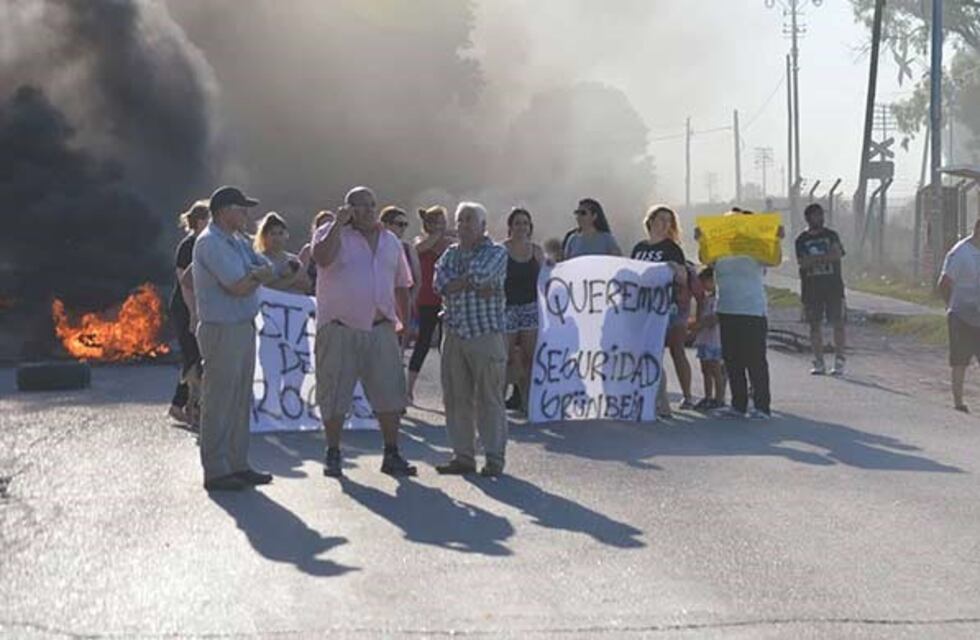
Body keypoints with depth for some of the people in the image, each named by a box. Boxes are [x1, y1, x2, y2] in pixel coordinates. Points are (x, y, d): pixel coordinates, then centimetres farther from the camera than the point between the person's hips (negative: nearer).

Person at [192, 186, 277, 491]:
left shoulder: (239, 242, 16)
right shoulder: (210, 243, -14)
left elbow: (270, 271, 11)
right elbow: (239, 287, -19)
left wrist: (252, 273, -9)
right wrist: (258, 275, 0)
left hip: (244, 326, 9)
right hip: (222, 331, -9)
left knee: (241, 402, 12)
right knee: (218, 403, -5)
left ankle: (237, 465, 19)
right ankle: (215, 472, 0)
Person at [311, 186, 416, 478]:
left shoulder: (390, 240, 15)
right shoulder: (331, 233, -1)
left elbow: (401, 285, 20)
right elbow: (322, 258, -24)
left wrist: (406, 321, 15)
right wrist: (339, 223, -19)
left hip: (381, 328, 4)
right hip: (339, 330, -4)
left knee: (390, 393, 4)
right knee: (335, 395, 3)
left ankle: (392, 455, 13)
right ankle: (333, 455, 15)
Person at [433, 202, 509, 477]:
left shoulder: (496, 252, 1)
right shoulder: (451, 253, 16)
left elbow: (480, 274, -18)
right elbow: (441, 284, -2)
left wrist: (457, 285, -2)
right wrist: (473, 284, -10)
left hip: (487, 336, -5)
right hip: (455, 336, 5)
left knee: (489, 399, -4)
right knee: (456, 399, 7)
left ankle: (494, 459, 2)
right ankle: (463, 456, 15)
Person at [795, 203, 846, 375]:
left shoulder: (831, 235, 7)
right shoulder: (801, 239, 6)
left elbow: (838, 254, -9)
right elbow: (802, 262, -7)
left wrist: (814, 259, -12)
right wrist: (825, 257, -11)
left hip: (833, 285, 0)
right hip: (811, 288, 0)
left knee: (838, 323, -6)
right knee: (815, 325, 3)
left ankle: (839, 361, -1)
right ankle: (819, 363, 9)